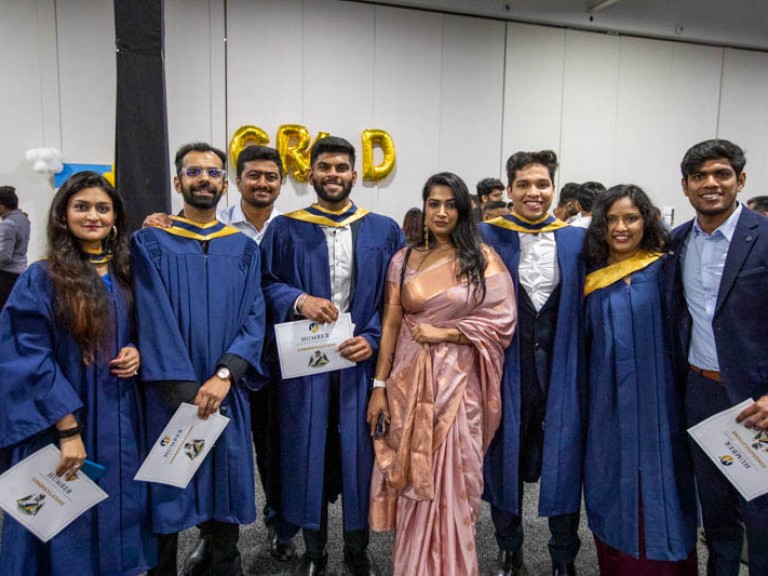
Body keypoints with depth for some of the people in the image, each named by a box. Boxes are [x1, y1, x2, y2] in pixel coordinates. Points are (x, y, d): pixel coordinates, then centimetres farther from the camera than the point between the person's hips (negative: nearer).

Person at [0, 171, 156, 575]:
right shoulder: (40, 280, -9)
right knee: (68, 529, 8)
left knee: (118, 514, 14)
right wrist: (68, 430, -18)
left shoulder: (126, 274, 6)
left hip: (121, 421, 4)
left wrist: (136, 352, -6)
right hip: (63, 422, -4)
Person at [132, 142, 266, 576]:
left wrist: (223, 375, -16)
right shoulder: (151, 243, 1)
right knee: (166, 495, 8)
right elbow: (154, 320, -8)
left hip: (226, 395, 2)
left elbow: (254, 320, -1)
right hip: (169, 394, -1)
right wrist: (186, 391, -15)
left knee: (224, 488, 11)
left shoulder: (244, 249, 8)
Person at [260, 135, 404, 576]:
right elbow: (265, 284, 3)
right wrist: (298, 300, -17)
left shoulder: (385, 231, 5)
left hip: (362, 359, 1)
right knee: (309, 451, 8)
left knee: (359, 451, 9)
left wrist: (373, 338, -10)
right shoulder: (286, 229, 3)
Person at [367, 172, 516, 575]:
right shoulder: (404, 260, 5)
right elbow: (390, 325, 3)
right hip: (410, 379, 2)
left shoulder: (482, 258, 0)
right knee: (413, 478, 9)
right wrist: (379, 385, -1)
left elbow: (501, 319, -6)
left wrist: (443, 333, -12)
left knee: (453, 476, 5)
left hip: (458, 379, -2)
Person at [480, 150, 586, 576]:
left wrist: (580, 367, 0)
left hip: (560, 369, 1)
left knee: (563, 461, 6)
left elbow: (586, 307, 6)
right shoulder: (487, 236, -1)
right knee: (505, 457, 10)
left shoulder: (577, 240, 5)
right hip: (506, 367, -1)